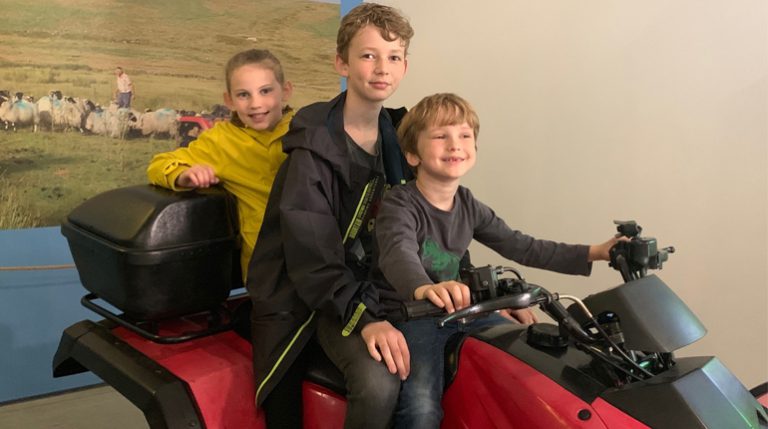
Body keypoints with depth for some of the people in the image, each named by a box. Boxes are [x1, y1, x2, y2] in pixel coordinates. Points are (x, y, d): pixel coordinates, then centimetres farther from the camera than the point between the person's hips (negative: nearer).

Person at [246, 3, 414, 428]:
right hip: (305, 298, -6)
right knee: (378, 385, -24)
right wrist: (364, 318, -31)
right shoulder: (315, 146, -15)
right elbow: (312, 254, -21)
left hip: (368, 286, 6)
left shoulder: (397, 136, 6)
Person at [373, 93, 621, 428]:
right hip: (410, 311, -7)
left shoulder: (469, 207, 6)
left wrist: (593, 253, 0)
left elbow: (521, 247, 7)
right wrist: (424, 289, -60)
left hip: (459, 310, 7)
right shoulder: (399, 205, -16)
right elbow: (398, 254, -36)